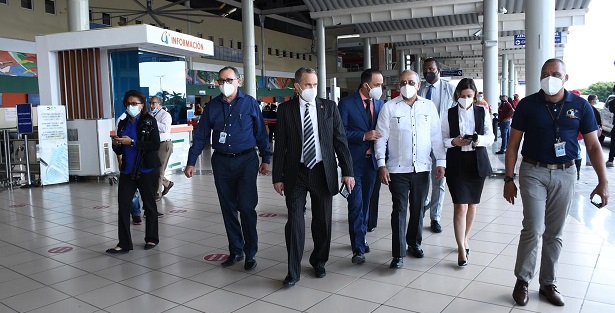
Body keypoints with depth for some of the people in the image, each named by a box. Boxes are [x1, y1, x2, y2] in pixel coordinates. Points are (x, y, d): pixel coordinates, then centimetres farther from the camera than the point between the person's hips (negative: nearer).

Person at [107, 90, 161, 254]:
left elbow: (155, 144, -16)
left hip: (146, 170, -5)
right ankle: (124, 243, 7)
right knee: (123, 205, 0)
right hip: (127, 170, 5)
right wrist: (116, 144, -6)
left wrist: (132, 142, -20)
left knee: (149, 205, 8)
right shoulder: (123, 124, 11)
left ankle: (152, 239, 23)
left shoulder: (149, 121, -5)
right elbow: (119, 151, 16)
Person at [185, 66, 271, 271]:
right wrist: (191, 162, 3)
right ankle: (235, 250, 24)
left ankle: (250, 253, 10)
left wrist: (266, 159, 1)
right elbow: (200, 136, 7)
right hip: (221, 162, 3)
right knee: (228, 208, 10)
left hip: (246, 161, -3)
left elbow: (260, 133, 3)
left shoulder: (250, 103, 0)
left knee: (246, 207, -5)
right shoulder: (212, 106, 6)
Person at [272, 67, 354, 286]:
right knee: (294, 221, -4)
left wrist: (347, 171, -3)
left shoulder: (329, 107, 3)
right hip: (295, 173, -1)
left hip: (323, 172, 2)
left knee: (323, 221, 11)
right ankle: (293, 271, 9)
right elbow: (280, 145, 1)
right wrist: (277, 177, -2)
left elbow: (340, 141, 3)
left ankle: (319, 262, 32)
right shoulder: (285, 109, 0)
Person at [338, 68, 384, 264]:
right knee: (356, 205, -6)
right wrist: (364, 136, -20)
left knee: (365, 202, 16)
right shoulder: (346, 104, -7)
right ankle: (358, 249, 0)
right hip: (354, 162, -5)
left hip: (371, 160, 5)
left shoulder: (380, 104, 8)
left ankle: (360, 239, 33)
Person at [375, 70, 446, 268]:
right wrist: (381, 165, -8)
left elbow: (436, 137, 8)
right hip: (398, 169, -2)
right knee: (399, 210, -1)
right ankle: (398, 254, 6)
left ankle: (414, 243, 33)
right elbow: (381, 138, -2)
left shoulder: (429, 107, 6)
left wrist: (441, 162, 3)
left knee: (418, 209, 14)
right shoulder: (389, 107, -1)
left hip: (422, 168, 3)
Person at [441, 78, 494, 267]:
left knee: (472, 204, 13)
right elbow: (442, 139, 2)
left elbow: (490, 137, 4)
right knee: (461, 206, -8)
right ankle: (461, 248, 0)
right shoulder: (448, 114, 1)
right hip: (456, 163, -2)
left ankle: (464, 239, 33)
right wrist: (454, 142, -18)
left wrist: (480, 140, -17)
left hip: (477, 162, 3)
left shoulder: (482, 112, 5)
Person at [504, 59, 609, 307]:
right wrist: (509, 179, -4)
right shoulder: (528, 105, -3)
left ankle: (548, 283, 24)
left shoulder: (580, 106, 1)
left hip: (565, 174, 2)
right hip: (533, 172, -2)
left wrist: (603, 182, -2)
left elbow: (593, 147, 4)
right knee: (534, 229, -8)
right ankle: (522, 280, 11)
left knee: (554, 233, 10)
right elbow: (513, 144, 0)